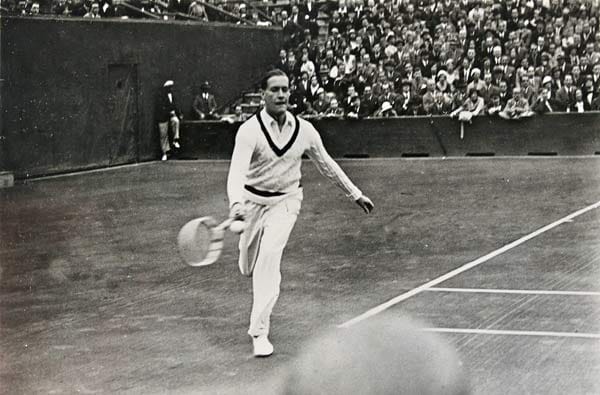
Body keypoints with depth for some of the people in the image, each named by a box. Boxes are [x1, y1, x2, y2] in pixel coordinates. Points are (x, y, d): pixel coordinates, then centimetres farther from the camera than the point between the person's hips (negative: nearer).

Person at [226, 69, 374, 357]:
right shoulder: (250, 130, -18)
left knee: (269, 258, -21)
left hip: (286, 201, 0)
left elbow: (326, 165, 8)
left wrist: (355, 194, 13)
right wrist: (236, 203, -50)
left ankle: (259, 331, -17)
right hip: (253, 200, 0)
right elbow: (237, 171, -31)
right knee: (248, 268, 11)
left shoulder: (304, 130, -8)